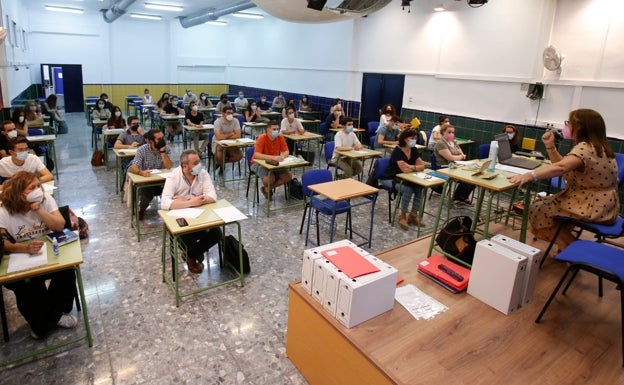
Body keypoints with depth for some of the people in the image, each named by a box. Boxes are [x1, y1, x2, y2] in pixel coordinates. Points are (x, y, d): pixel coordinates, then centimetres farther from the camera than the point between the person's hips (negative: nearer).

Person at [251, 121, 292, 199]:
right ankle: (267, 187, 8)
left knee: (288, 176, -13)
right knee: (270, 179, -32)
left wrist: (282, 156, -29)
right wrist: (273, 157, -44)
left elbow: (286, 151, -3)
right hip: (259, 163, -5)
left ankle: (266, 189, 5)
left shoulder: (280, 137, -7)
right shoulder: (262, 138, -22)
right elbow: (256, 155, -33)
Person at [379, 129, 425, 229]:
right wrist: (416, 167, -15)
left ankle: (413, 215, -3)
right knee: (408, 189, -31)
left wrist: (411, 167, -17)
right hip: (389, 179, -7)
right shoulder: (397, 151, -23)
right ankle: (402, 216, -11)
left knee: (420, 187, -18)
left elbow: (422, 165, -1)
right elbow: (405, 169, -32)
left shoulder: (414, 150, 0)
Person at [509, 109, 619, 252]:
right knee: (545, 204, 18)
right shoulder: (593, 146, 10)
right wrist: (550, 146, 1)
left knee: (538, 210, -7)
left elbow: (560, 168, -40)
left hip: (594, 208, -10)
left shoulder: (585, 148, -22)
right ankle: (569, 246, 20)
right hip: (599, 204, 10)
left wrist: (529, 175, -51)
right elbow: (565, 166, 11)